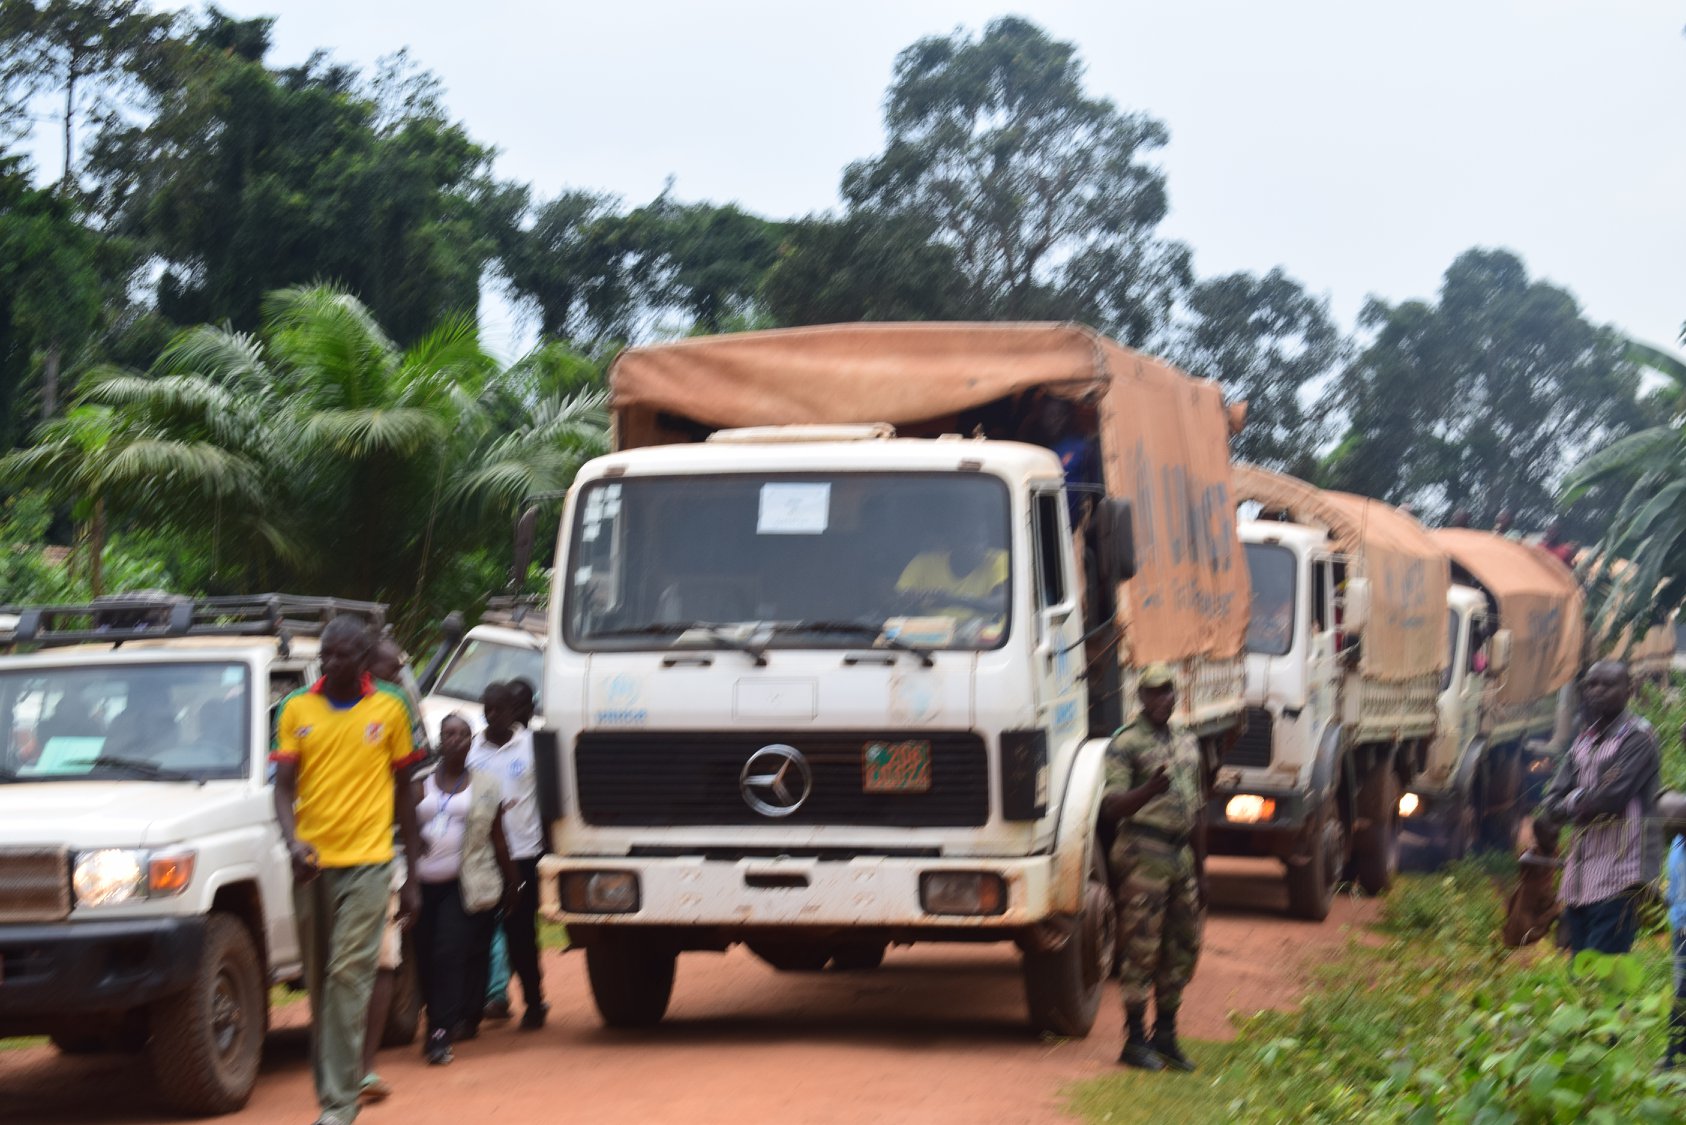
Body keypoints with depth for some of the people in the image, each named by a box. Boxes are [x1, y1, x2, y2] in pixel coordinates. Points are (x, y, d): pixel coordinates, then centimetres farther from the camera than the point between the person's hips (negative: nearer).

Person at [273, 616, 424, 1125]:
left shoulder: (389, 710, 5)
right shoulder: (296, 710, 8)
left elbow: (403, 794, 11)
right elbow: (284, 785, 4)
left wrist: (412, 876, 11)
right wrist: (292, 839, -17)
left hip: (367, 861, -3)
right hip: (312, 863, 3)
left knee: (349, 974, -12)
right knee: (318, 982, 8)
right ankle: (336, 1080, 21)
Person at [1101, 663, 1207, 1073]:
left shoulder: (1188, 743, 16)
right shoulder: (1125, 744, -5)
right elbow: (1111, 807, -12)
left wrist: (1201, 871, 20)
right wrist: (1149, 789, -31)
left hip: (1180, 854, 7)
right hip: (1143, 855, -7)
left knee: (1183, 947, 8)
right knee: (1142, 949, -6)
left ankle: (1165, 1036, 19)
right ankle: (1135, 1040, 0)